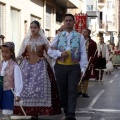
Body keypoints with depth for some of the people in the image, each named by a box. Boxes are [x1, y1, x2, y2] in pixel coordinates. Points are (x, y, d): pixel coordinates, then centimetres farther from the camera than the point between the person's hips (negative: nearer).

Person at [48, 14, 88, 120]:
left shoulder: (79, 37, 6)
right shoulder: (58, 36, 11)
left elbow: (83, 53, 3)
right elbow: (49, 50, 9)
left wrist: (83, 68, -5)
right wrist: (60, 53, -9)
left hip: (74, 67, -2)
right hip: (60, 66, 2)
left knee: (72, 91, -8)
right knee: (62, 91, 7)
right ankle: (66, 111, 21)